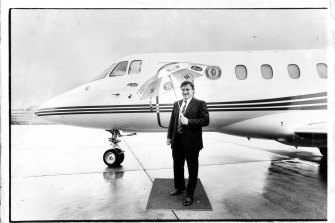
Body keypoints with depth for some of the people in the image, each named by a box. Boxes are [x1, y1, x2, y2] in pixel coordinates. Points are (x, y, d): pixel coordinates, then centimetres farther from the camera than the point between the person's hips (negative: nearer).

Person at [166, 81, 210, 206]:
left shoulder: (200, 104, -6)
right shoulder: (177, 104, 11)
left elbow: (205, 120, -15)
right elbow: (172, 121, 14)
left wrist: (188, 121, -23)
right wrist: (169, 137, 8)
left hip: (191, 142, -5)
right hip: (177, 141, 6)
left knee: (192, 170, 7)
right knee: (177, 167, 20)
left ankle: (189, 195, 22)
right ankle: (179, 187, 42)